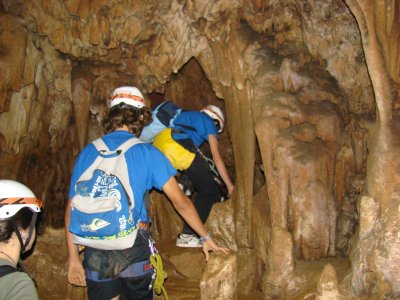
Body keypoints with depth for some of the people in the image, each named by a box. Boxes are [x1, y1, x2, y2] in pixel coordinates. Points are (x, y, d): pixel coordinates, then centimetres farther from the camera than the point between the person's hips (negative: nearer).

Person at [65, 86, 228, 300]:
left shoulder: (87, 152, 1)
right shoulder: (146, 152, -5)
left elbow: (72, 208, 1)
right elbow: (180, 202, -3)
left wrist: (73, 258, 9)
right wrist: (206, 238, 10)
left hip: (95, 252, 2)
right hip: (134, 250, -2)